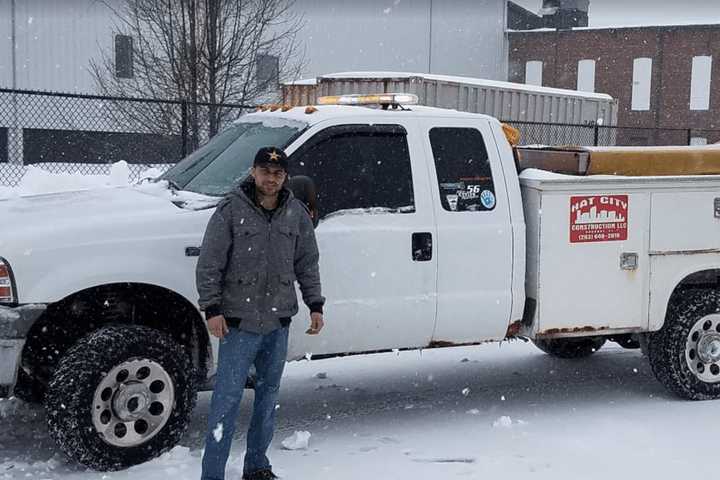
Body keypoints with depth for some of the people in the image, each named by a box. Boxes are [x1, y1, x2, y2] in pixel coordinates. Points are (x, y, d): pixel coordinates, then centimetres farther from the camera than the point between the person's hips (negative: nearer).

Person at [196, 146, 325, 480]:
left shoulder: (296, 213, 6)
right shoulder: (231, 209, -7)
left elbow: (307, 264, 14)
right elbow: (209, 264, -7)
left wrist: (315, 305, 8)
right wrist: (212, 308, -13)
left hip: (278, 321, 5)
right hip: (239, 322, -5)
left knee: (268, 396, 14)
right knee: (227, 398, -5)